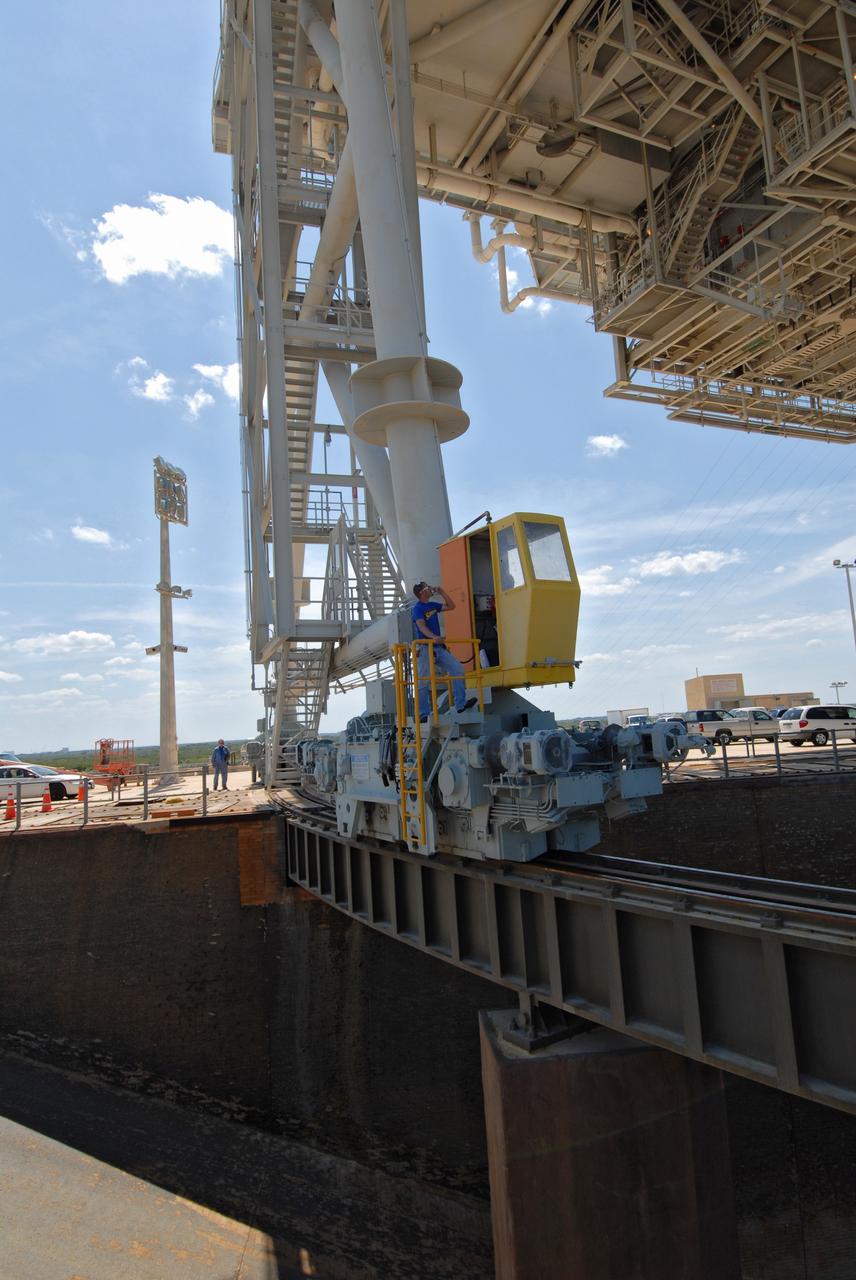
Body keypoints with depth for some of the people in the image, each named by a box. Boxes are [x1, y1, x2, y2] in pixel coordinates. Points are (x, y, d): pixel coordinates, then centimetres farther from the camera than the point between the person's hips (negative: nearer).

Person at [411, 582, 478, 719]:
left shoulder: (432, 605, 17)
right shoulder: (417, 608, -7)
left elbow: (451, 606, 24)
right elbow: (421, 626, -23)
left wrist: (442, 592, 13)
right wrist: (433, 636, -40)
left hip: (438, 647, 8)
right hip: (425, 648, -8)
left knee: (458, 669, -4)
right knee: (423, 682, -3)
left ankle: (461, 705, -3)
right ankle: (423, 714, 1)